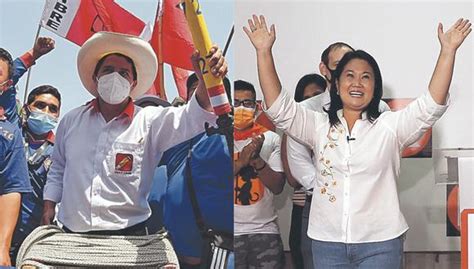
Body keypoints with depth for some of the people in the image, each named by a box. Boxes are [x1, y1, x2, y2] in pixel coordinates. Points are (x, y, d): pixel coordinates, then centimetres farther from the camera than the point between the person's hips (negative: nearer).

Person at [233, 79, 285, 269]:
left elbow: (278, 187, 1)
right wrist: (240, 162, -17)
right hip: (229, 232, -1)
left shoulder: (270, 139, 5)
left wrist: (257, 160, -14)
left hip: (265, 230, 2)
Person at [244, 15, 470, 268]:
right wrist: (264, 51, -11)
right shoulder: (319, 125, 7)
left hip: (380, 243, -2)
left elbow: (432, 105, -9)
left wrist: (448, 51, -17)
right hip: (327, 242, 2)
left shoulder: (389, 126, 2)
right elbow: (279, 108, -3)